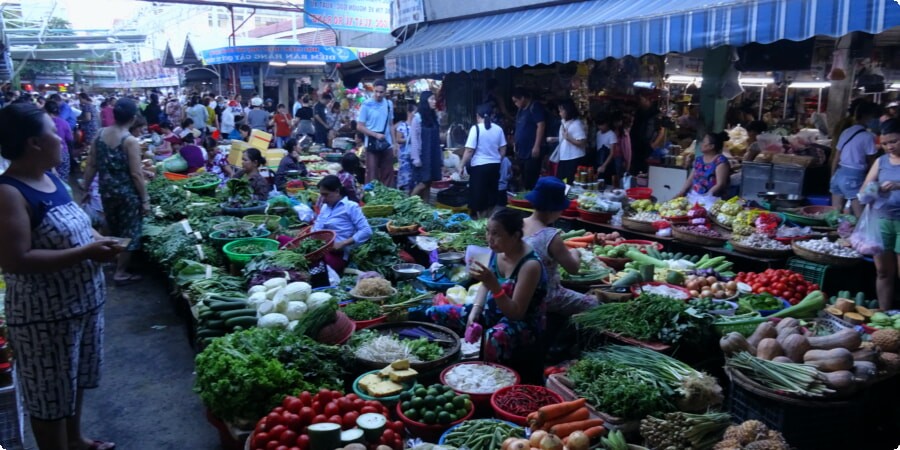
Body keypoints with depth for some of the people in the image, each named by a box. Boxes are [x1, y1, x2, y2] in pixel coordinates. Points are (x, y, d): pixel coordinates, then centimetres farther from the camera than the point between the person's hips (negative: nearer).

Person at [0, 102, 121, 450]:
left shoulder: (51, 178, 6)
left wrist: (97, 238, -1)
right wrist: (85, 252, -27)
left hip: (82, 299, 9)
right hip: (44, 313, -9)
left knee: (74, 379, 25)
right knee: (50, 393, 9)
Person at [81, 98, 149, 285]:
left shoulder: (101, 134, -1)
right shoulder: (131, 141, -19)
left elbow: (91, 165, 4)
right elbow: (136, 174, -19)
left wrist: (86, 187, 15)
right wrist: (145, 199, -13)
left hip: (106, 190, 7)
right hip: (127, 193, -7)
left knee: (114, 229, 24)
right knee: (129, 232, 7)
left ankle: (117, 261, 41)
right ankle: (121, 272, 12)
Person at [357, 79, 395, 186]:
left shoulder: (389, 104, 5)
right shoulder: (366, 105, -9)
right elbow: (359, 127, -9)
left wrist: (394, 143, 9)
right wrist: (376, 135, -18)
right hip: (372, 144, -4)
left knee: (388, 173, 8)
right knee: (372, 174, 1)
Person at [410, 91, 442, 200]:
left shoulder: (434, 117, 11)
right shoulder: (417, 117, -8)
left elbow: (437, 139, 12)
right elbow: (414, 138, -10)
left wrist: (441, 158, 10)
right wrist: (416, 158, -16)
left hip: (433, 156, 6)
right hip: (423, 156, -6)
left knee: (428, 183, 6)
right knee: (422, 183, -9)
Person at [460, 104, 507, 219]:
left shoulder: (476, 128, -11)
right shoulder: (498, 129, 3)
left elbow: (469, 151, -14)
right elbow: (503, 149, 8)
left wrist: (462, 166, -5)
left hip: (479, 166, -5)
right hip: (495, 165, 5)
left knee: (479, 196, 5)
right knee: (491, 195, 17)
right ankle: (488, 219, 26)